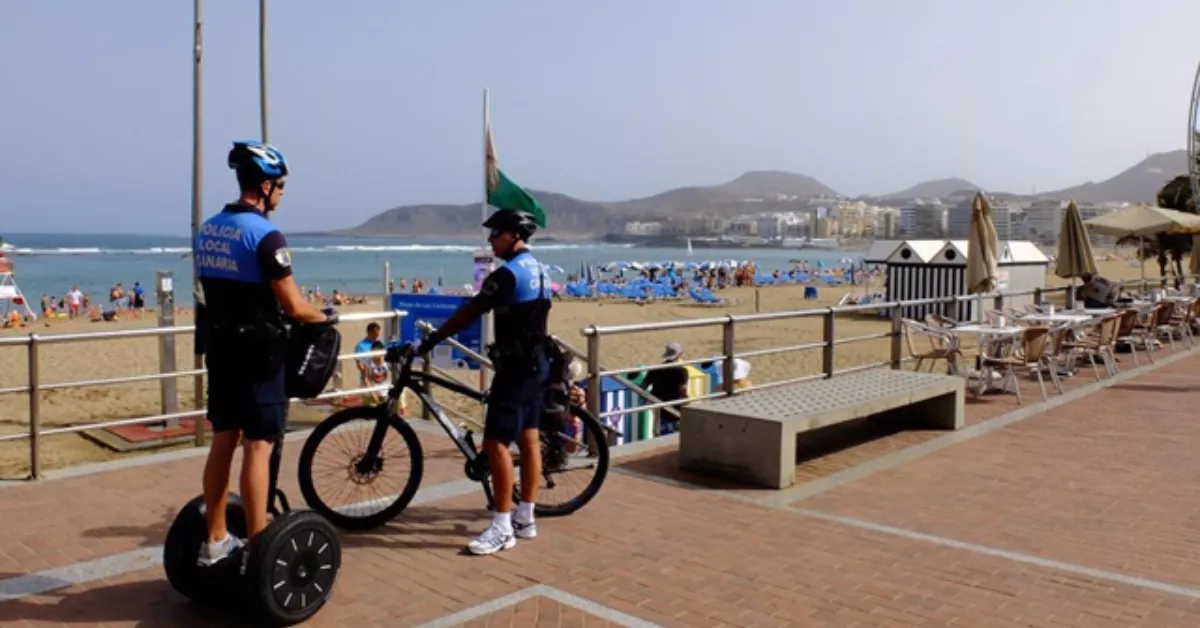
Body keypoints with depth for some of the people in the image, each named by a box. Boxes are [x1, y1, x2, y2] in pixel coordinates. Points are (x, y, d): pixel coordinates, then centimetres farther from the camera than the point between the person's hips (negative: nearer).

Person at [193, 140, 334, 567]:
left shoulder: (207, 231, 9)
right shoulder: (265, 235, -17)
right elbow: (293, 306, -17)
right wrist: (323, 317, 1)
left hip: (220, 347, 8)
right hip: (257, 351, -8)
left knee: (223, 441, 15)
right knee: (258, 447, -3)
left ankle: (215, 541, 24)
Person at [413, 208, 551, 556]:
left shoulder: (508, 273, -17)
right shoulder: (538, 271, 13)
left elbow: (469, 312, -18)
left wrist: (432, 340, -13)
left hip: (516, 367, -10)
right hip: (537, 363, 10)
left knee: (495, 443, -7)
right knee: (528, 439, 12)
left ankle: (502, 528, -5)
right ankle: (525, 518, 19)